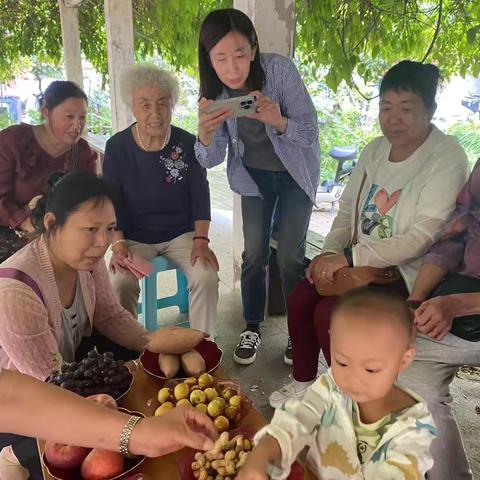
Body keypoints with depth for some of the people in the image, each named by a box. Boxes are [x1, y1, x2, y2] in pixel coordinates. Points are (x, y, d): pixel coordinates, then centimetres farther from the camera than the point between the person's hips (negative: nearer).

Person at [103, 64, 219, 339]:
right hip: (135, 237, 0)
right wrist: (118, 244, -16)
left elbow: (200, 196, -2)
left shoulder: (187, 143, -5)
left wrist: (201, 240, -14)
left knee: (207, 278, -26)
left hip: (182, 234, 1)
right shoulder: (117, 147, -5)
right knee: (120, 283, -28)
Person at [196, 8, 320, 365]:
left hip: (296, 172, -2)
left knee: (290, 256, -4)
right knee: (254, 255, 2)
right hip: (254, 174, 3)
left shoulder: (280, 70, -27)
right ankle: (252, 329, 21)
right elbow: (212, 160, -14)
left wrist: (278, 121, -45)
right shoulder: (214, 91, -16)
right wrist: (205, 131, -37)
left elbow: (311, 132, -24)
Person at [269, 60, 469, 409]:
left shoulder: (447, 158, -15)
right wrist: (330, 253, -8)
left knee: (329, 313, -21)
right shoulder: (375, 149, 7)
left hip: (406, 273, -6)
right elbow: (348, 210, 10)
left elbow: (422, 239, -22)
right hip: (360, 261, 7)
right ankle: (303, 383, 12)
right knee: (300, 298, -10)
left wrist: (350, 257, -24)